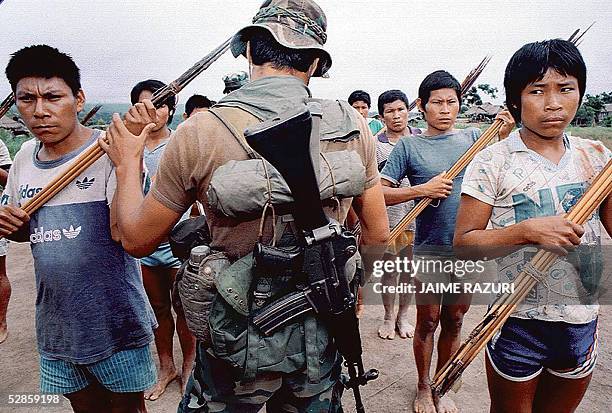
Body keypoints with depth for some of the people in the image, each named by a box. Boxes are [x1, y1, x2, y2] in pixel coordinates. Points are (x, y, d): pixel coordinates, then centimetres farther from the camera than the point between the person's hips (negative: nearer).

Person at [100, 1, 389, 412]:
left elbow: (137, 240, -5)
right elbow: (378, 234, 0)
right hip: (322, 334, 3)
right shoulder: (351, 125, -10)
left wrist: (128, 163, 9)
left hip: (240, 338, -2)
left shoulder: (199, 133, -18)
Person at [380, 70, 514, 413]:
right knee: (428, 321, 10)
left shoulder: (474, 138, 4)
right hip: (429, 248, -2)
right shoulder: (409, 145, -4)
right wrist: (423, 190, -17)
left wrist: (504, 137, -16)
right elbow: (380, 194, -7)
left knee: (454, 321, 15)